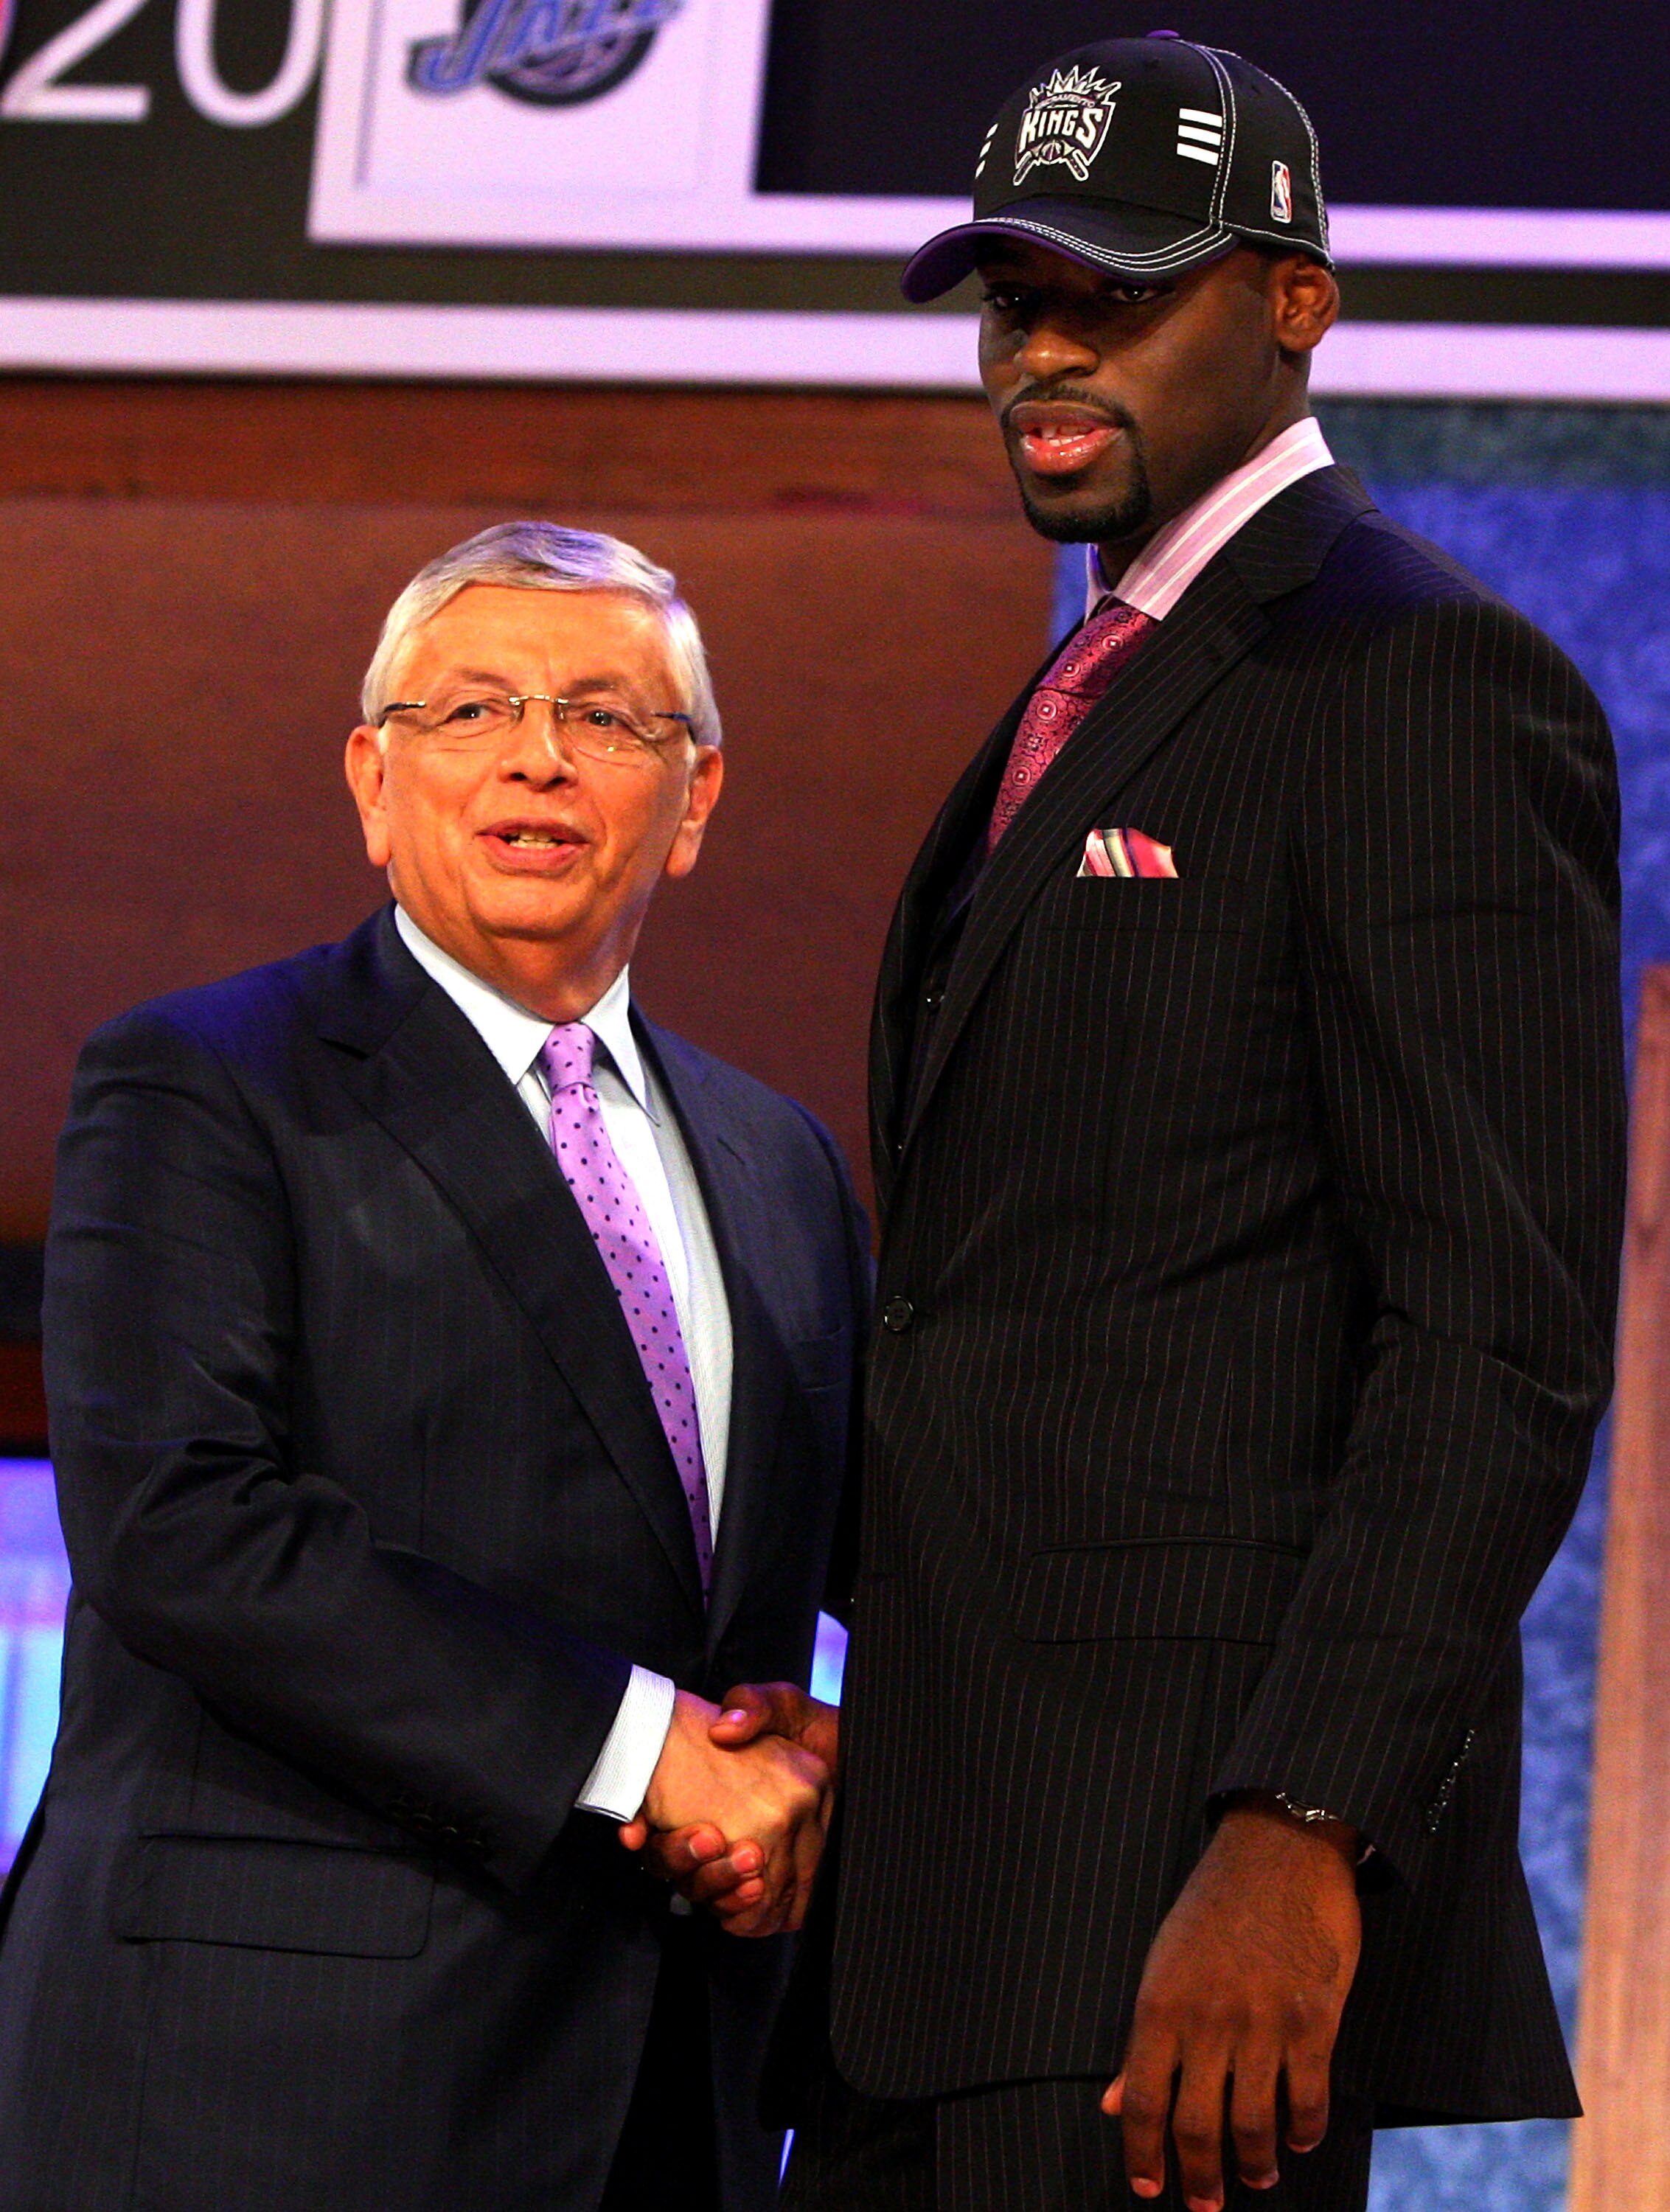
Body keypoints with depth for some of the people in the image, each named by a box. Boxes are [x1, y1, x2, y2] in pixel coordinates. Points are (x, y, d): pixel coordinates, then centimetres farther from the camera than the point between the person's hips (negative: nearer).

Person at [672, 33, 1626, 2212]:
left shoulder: (1422, 676, -8)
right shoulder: (1090, 703, 22)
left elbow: (1505, 1334, -16)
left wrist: (1301, 1837, -23)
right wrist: (878, 1741, 14)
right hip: (957, 1877, 9)